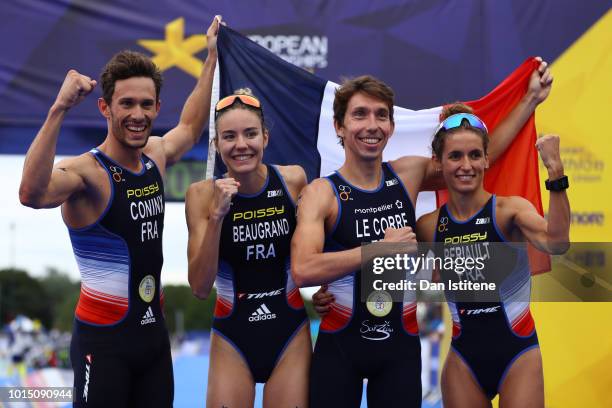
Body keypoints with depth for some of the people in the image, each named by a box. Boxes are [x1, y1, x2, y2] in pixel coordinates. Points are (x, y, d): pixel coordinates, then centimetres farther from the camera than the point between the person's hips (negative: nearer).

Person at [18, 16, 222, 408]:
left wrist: (212, 58, 33)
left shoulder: (156, 156, 7)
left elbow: (190, 128, 31)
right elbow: (32, 193, -39)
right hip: (104, 339, -7)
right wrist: (59, 110, -45)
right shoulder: (86, 172, -16)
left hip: (153, 331, 7)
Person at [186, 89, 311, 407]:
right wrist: (217, 216, -24)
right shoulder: (203, 194, -9)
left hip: (290, 332, 1)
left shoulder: (293, 180, -6)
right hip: (233, 336, -1)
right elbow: (200, 287, -16)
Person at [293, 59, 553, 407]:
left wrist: (532, 99, 17)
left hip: (401, 343, 3)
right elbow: (303, 271, -25)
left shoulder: (409, 175, 4)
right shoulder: (322, 193, -10)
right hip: (339, 343, -3)